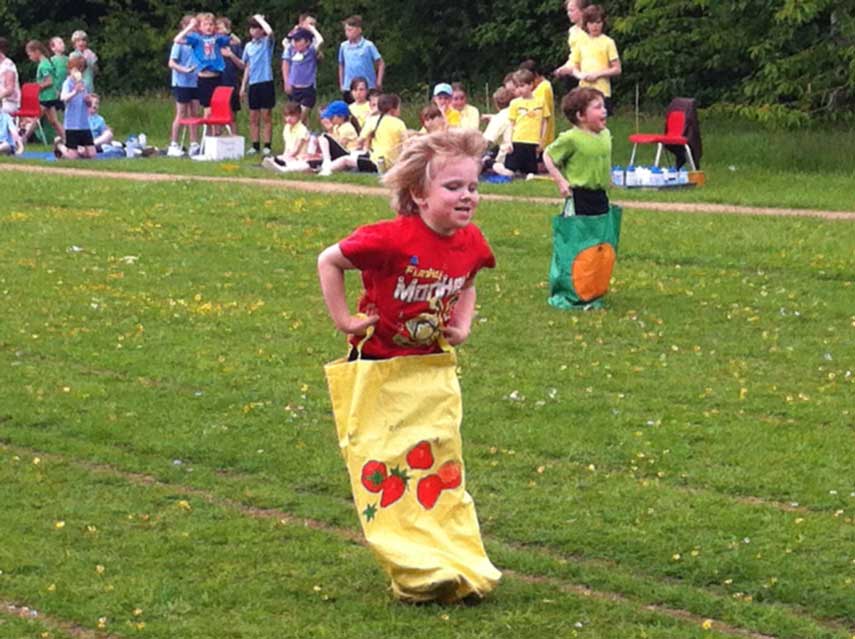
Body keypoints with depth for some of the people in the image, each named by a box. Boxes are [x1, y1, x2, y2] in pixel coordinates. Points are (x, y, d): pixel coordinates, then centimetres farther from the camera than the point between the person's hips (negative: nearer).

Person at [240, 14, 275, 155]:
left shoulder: (267, 42, -1)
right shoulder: (249, 46, 13)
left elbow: (270, 32, -26)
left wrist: (259, 18, -12)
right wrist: (243, 86, 15)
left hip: (266, 82, -5)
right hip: (253, 84, 5)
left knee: (266, 116, -2)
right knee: (253, 117, 6)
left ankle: (267, 146, 1)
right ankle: (255, 145, 12)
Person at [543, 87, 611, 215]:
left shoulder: (605, 134, 5)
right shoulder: (571, 138, -16)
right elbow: (548, 156, -7)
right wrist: (560, 181, -12)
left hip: (600, 196, 7)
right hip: (579, 198, -7)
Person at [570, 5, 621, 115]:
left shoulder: (608, 42, -1)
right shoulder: (581, 43, 10)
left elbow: (617, 69, -2)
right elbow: (575, 69, 16)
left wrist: (598, 74, -13)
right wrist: (580, 75, -7)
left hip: (602, 92, -4)